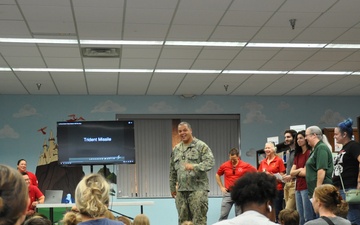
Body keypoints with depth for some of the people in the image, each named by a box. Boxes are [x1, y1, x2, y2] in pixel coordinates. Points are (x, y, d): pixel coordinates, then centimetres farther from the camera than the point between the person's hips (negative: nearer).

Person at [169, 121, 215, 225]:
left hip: (197, 189, -6)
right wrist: (172, 187, 19)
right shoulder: (176, 149, 16)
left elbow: (210, 162, -14)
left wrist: (194, 166, -27)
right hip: (181, 190, 6)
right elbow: (172, 171, 21)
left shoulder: (201, 146, -1)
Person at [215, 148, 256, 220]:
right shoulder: (224, 166, -3)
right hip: (228, 193, 1)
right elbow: (217, 175, 13)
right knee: (223, 215, -1)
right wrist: (221, 187, 6)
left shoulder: (245, 165, -6)